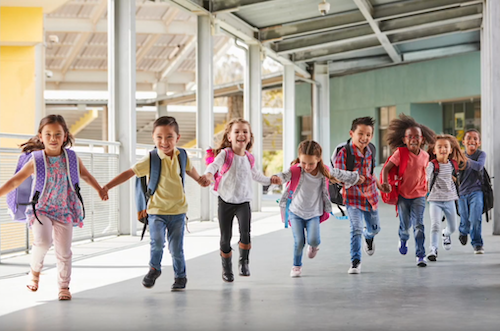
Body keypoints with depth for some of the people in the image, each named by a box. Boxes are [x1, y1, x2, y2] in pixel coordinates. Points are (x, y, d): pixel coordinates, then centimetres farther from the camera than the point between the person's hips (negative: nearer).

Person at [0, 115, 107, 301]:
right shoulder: (36, 161, -10)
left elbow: (85, 175, 15)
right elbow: (15, 181, -9)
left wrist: (100, 190, 20)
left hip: (64, 210, 2)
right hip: (40, 209, -2)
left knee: (64, 252, 5)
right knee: (43, 241, -25)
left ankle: (64, 286, 23)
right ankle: (35, 269, 5)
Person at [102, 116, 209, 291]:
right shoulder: (151, 159, -14)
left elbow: (190, 169, 19)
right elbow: (130, 172, -16)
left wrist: (200, 180, 35)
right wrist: (107, 187, -23)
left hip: (178, 210, 3)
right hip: (156, 210, -3)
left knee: (176, 247, 7)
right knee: (157, 241, -19)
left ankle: (180, 276, 29)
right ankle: (154, 268, 10)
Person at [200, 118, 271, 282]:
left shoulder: (249, 158, 4)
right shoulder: (225, 154, -10)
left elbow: (255, 175, 25)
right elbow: (214, 164, -30)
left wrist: (270, 180, 30)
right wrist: (208, 174, -50)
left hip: (243, 202, 2)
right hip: (225, 201, -2)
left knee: (245, 233, -19)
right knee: (225, 238, 5)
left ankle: (243, 262, 1)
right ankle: (226, 268, 24)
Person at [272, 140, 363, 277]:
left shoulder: (324, 171, -10)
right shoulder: (296, 170, -18)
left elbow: (340, 174, 9)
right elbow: (286, 175, -38)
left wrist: (355, 178, 26)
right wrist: (277, 178, -63)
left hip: (314, 213, 1)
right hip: (296, 212, -1)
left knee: (313, 240, -16)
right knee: (299, 242, -6)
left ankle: (313, 245, 22)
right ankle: (296, 265, 20)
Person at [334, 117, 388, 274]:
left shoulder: (370, 151, 1)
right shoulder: (344, 152, -17)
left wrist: (378, 184, 24)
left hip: (370, 194, 5)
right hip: (353, 196, -5)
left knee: (374, 228, 18)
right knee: (356, 229, -16)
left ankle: (368, 237, 55)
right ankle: (355, 261, -3)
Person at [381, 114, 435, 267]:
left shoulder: (425, 156, -2)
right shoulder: (400, 153, -13)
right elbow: (386, 168, -16)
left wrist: (426, 186, 9)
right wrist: (385, 182, -31)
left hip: (419, 196, 1)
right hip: (402, 195, -1)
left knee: (419, 225, -8)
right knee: (405, 225, 7)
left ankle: (420, 255, -2)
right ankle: (403, 239, 43)